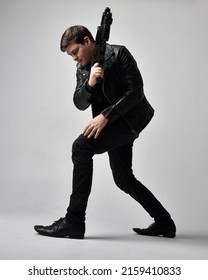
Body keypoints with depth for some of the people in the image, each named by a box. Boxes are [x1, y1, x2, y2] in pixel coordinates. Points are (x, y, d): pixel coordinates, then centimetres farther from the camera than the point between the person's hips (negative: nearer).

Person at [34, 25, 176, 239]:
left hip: (130, 117, -9)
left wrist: (105, 116, -24)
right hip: (113, 123, 9)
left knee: (81, 147, -24)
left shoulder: (118, 54, -11)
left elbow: (136, 91, -18)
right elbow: (80, 103, 1)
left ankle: (74, 222, -22)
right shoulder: (82, 67, 9)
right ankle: (164, 222, 26)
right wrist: (90, 83, -20)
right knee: (123, 179, 11)